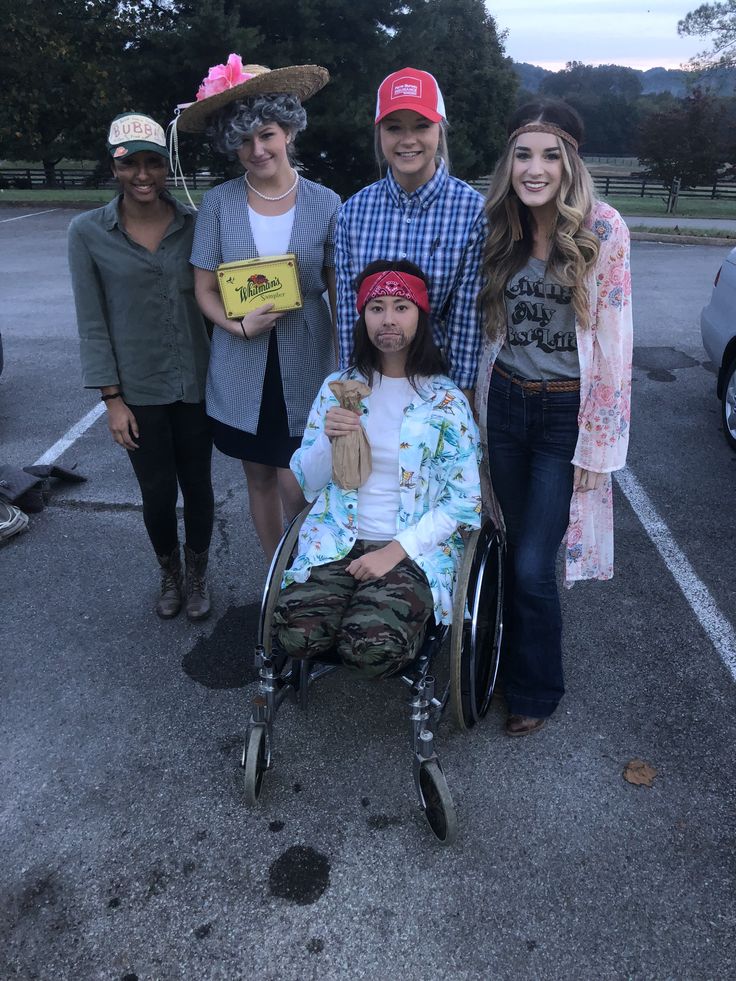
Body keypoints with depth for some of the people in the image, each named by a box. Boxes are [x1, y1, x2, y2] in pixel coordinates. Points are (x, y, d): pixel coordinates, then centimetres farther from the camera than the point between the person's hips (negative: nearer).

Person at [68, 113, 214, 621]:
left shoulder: (195, 224, -2)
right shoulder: (88, 232, -5)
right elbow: (92, 323, -3)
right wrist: (112, 398, -7)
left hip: (197, 383, 1)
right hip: (138, 390, -1)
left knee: (198, 486, 12)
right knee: (157, 494, 9)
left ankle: (198, 575, 36)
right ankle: (170, 574, 37)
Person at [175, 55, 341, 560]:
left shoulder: (325, 203, -2)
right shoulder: (219, 202, 0)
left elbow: (340, 293, 0)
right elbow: (205, 288, 3)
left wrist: (344, 366, -7)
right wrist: (239, 326, -16)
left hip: (307, 365, -1)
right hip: (243, 367, 2)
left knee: (298, 488, -4)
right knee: (260, 479, 13)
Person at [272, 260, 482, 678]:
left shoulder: (446, 400, -1)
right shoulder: (338, 387, 7)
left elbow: (464, 500, -3)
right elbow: (307, 482, 9)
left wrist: (396, 550, -14)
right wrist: (329, 440, -12)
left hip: (415, 547, -2)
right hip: (337, 541, 3)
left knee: (373, 648, -28)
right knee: (296, 634, -23)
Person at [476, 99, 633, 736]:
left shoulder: (603, 229, -10)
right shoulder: (500, 229, 4)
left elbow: (614, 342, -11)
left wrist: (599, 442, -12)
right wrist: (481, 406, 11)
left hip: (567, 412, -4)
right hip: (505, 402, 4)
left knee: (533, 567, -3)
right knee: (515, 549, 14)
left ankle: (536, 688, 23)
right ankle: (516, 659, 37)